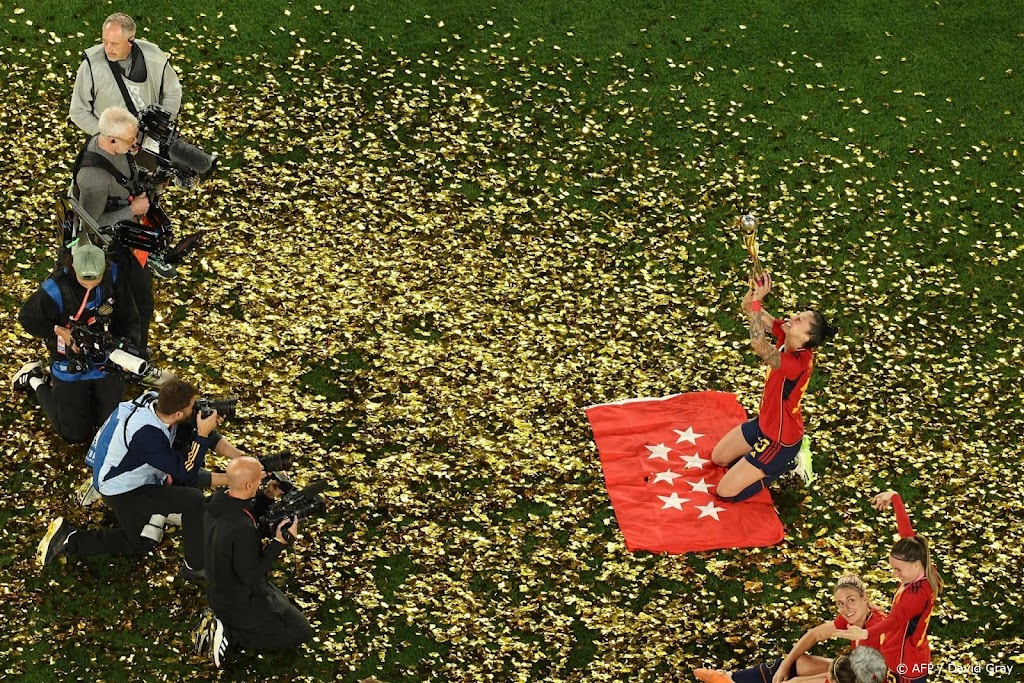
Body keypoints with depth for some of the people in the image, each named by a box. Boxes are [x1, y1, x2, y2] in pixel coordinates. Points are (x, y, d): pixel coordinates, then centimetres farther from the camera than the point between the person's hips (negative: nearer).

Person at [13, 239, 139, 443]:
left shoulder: (113, 275, -16)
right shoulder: (56, 288, -28)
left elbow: (128, 316, -6)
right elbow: (28, 318, -13)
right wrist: (59, 332, -22)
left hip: (107, 360, 4)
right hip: (71, 364, -4)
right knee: (76, 434, 5)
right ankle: (37, 382, 26)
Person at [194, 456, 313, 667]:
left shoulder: (217, 502, -11)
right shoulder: (242, 530, -37)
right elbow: (251, 575, -26)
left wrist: (267, 497, -2)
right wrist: (280, 542, -24)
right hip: (240, 601, -8)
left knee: (284, 604, 30)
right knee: (300, 632, 6)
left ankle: (219, 621, 13)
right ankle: (230, 635, -2)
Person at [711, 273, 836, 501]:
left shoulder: (797, 363, -39)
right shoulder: (786, 337, -15)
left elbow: (758, 344, -56)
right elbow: (749, 308, -13)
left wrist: (756, 302, -51)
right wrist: (754, 291, -36)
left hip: (780, 439, -9)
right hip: (764, 423, 9)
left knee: (725, 492, 0)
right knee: (718, 458, 25)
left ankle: (782, 466, 13)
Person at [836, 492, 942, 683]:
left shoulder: (918, 594, -32)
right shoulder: (919, 572, -8)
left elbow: (896, 619, -50)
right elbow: (906, 530, 2)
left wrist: (866, 633, -66)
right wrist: (894, 497, 12)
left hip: (908, 666, -9)